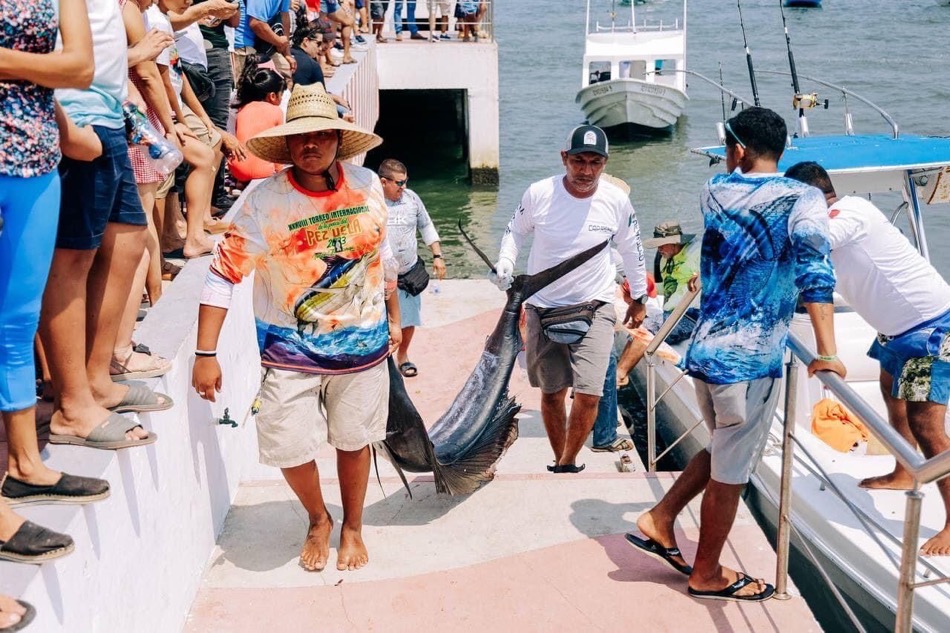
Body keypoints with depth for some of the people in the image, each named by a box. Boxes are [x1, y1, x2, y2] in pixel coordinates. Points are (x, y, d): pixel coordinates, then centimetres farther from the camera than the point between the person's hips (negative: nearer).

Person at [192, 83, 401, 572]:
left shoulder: (367, 186, -4)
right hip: (290, 350, -2)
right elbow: (223, 276, -13)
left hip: (362, 344, 2)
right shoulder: (265, 201, -14)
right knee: (290, 447, -1)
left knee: (354, 440, 14)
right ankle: (318, 521, 31)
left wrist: (393, 318, 18)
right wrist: (206, 354, -16)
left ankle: (352, 528, 39)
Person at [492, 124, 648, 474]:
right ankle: (561, 463, 31)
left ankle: (567, 465, 9)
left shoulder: (617, 201, -9)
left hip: (594, 307, -1)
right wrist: (505, 263, -11)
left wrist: (639, 298, 16)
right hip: (543, 307, 1)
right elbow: (516, 231, 7)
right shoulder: (538, 194, -13)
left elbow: (631, 249, 8)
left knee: (588, 394, -13)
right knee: (551, 393, 11)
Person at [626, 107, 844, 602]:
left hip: (705, 348, 6)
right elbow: (814, 272, -24)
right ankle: (707, 575, 24)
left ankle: (659, 521, 26)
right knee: (730, 473, 9)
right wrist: (826, 353, -27)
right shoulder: (802, 200, -9)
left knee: (723, 453, 26)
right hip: (750, 360, -6)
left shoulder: (715, 192, 7)